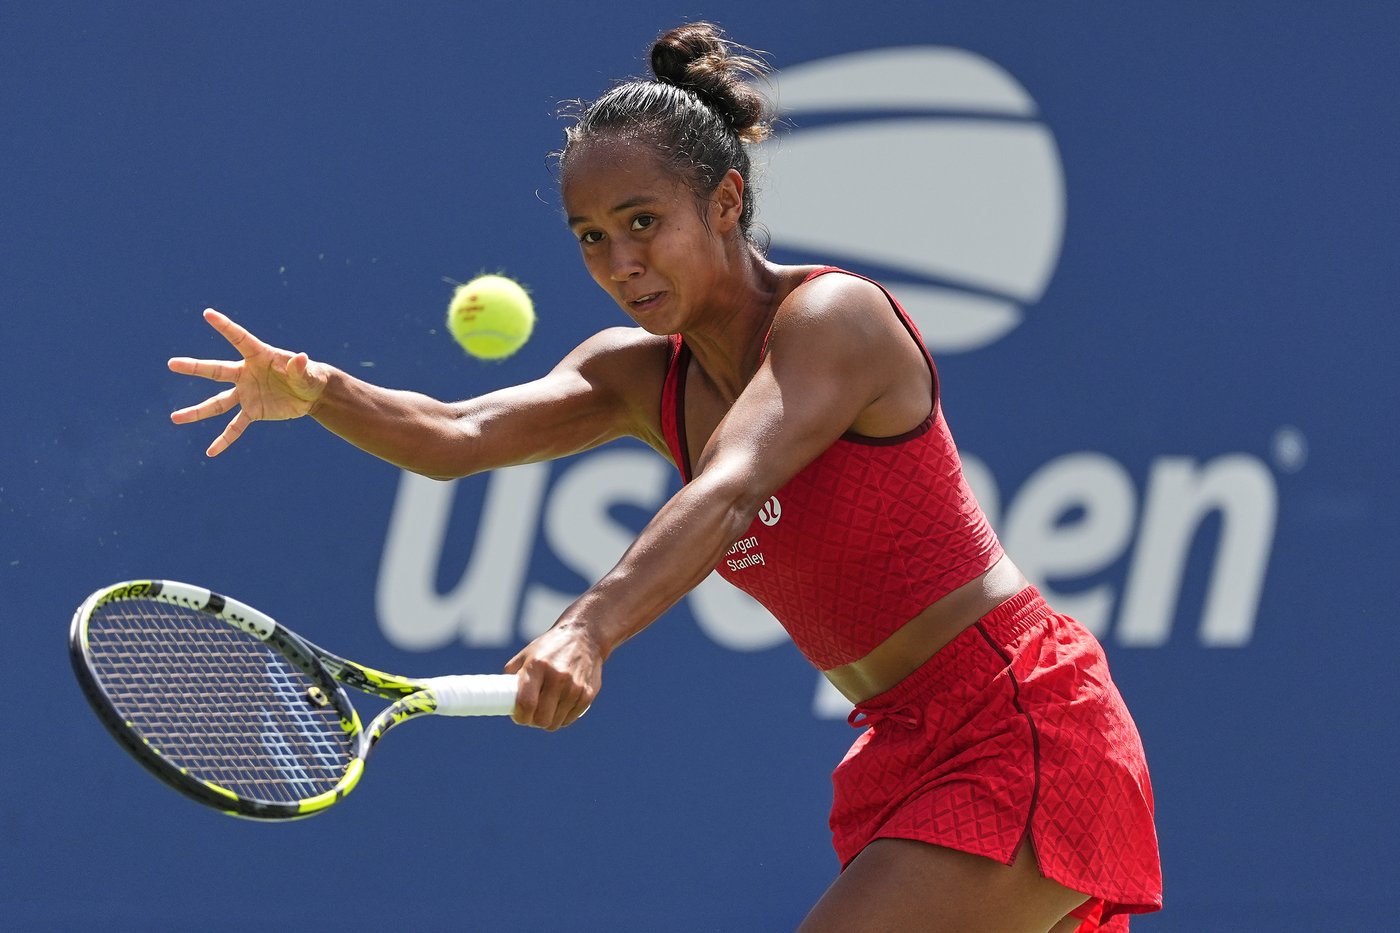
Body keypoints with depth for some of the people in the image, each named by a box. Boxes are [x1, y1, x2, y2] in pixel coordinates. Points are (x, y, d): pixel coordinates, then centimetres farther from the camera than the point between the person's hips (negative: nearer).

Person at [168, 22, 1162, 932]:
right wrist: (316, 391, -27)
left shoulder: (835, 316, -15)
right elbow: (457, 436, -7)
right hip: (907, 759, 9)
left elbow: (725, 495, -32)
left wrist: (589, 630, -47)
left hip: (1021, 731, -9)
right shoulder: (643, 374, 8)